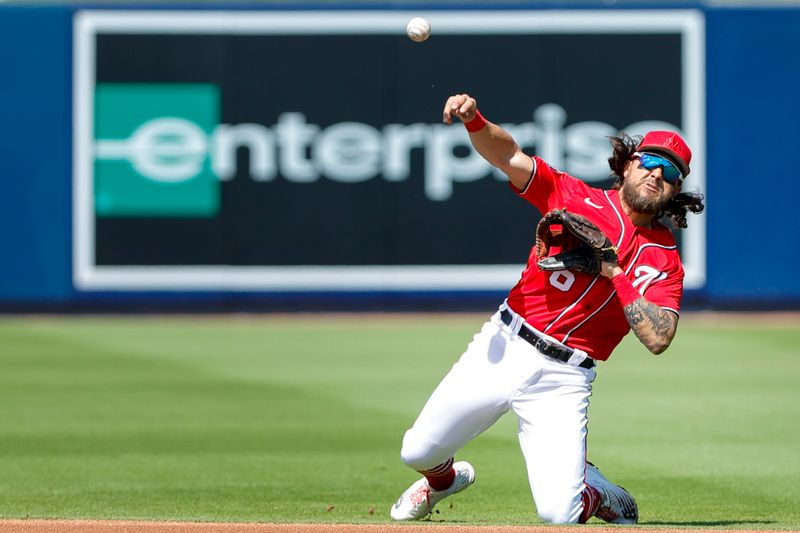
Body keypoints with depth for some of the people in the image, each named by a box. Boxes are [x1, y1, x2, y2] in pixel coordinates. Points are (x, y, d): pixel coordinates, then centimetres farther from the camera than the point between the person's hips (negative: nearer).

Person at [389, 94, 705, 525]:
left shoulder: (665, 260, 1)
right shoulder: (576, 197, 3)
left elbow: (658, 339, -12)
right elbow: (508, 155, -6)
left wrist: (616, 273, -15)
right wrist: (473, 120, -27)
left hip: (562, 380, -1)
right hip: (504, 347, 1)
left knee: (560, 515, -14)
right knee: (418, 452, 2)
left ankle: (597, 493, 22)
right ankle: (444, 479, 39)